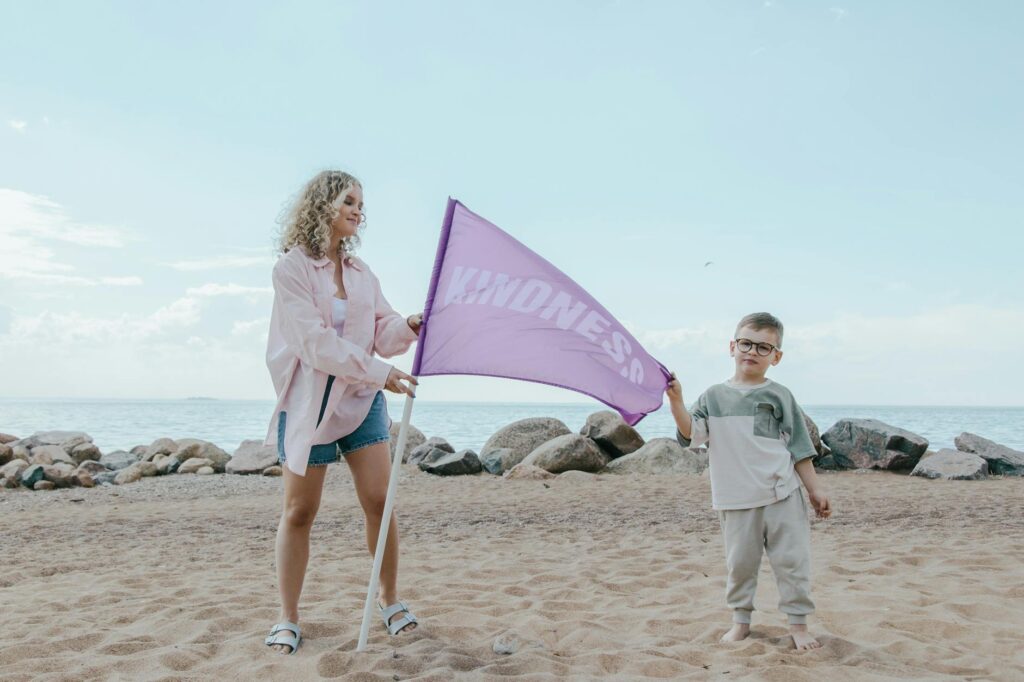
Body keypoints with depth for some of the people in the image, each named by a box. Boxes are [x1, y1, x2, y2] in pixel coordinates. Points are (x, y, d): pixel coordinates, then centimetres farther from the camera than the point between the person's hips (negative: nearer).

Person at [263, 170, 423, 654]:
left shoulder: (361, 272, 10)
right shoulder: (292, 268, -8)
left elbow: (382, 333, 6)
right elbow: (317, 342, -18)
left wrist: (408, 327, -17)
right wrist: (381, 372, -21)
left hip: (362, 399, 5)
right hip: (308, 402, -4)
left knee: (379, 501, 1)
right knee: (299, 512, 4)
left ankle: (390, 600, 19)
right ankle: (288, 620, 17)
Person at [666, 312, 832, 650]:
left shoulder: (779, 396, 3)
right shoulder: (714, 396, 5)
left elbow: (799, 449, 5)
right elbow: (691, 433, -8)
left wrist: (815, 489, 2)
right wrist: (676, 401, -22)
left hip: (782, 495, 0)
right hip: (736, 499, 1)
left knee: (792, 560, 3)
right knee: (740, 562, 10)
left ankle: (798, 623, 16)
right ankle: (740, 620, 26)